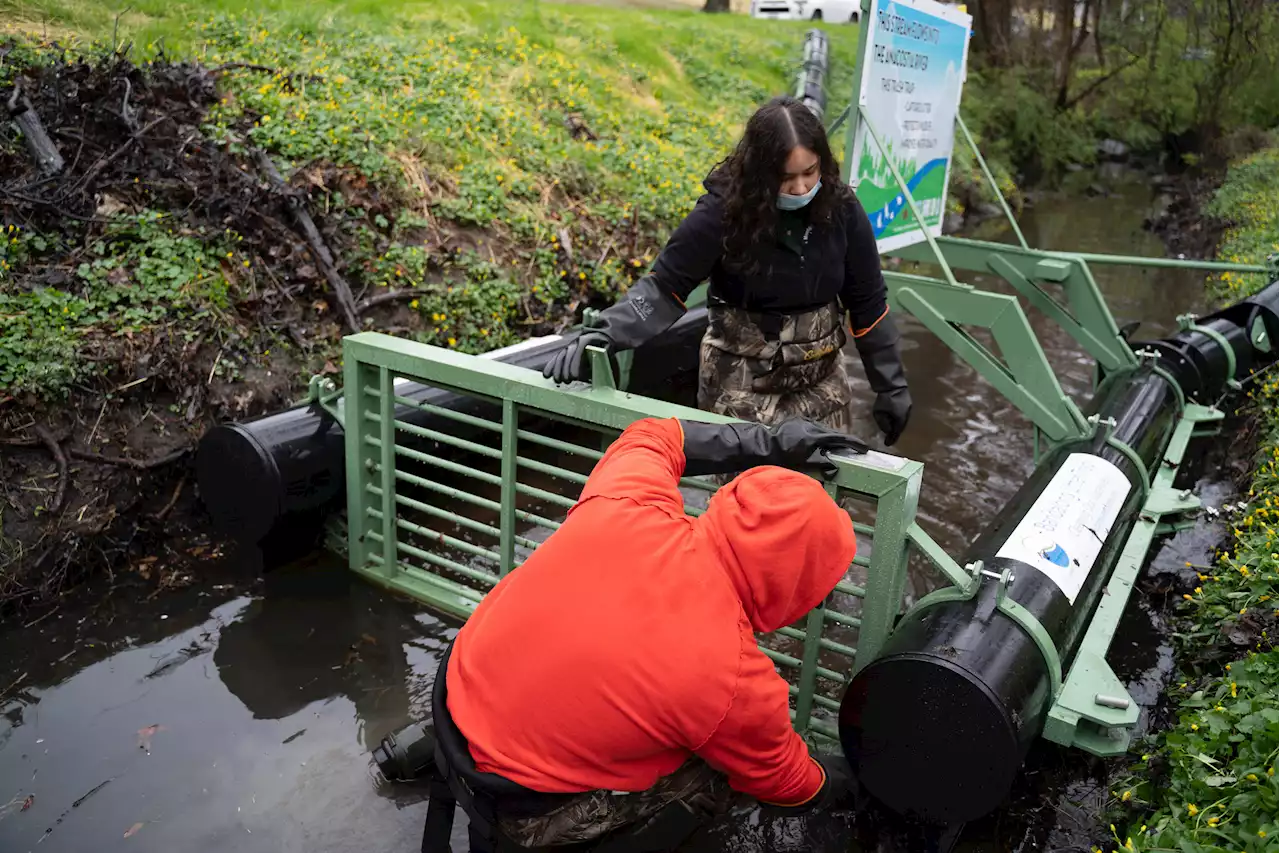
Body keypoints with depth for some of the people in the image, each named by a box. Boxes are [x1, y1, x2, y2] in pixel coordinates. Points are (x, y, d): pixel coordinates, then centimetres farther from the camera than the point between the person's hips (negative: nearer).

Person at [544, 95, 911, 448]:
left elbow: (868, 302, 2)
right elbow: (666, 285, -14)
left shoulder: (841, 209, -6)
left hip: (822, 375, 3)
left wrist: (890, 385, 4)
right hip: (740, 377, -3)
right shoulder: (724, 211, -16)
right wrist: (604, 334, -29)